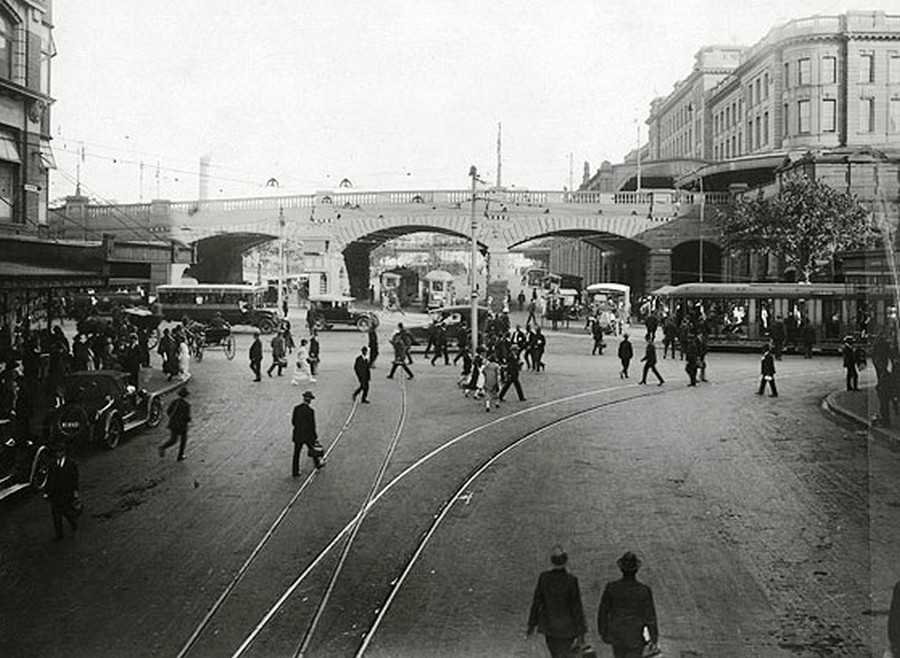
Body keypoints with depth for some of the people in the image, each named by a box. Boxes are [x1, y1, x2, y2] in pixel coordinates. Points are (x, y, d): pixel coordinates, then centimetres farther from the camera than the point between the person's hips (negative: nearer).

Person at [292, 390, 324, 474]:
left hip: (297, 435, 4)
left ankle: (295, 471, 16)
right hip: (308, 435, -4)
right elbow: (312, 425, -17)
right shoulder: (310, 411, -21)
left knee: (296, 453, 12)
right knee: (313, 450, 21)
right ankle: (318, 464, 42)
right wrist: (315, 438, -7)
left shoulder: (296, 408, -7)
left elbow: (293, 421, 2)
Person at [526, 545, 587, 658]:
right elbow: (576, 606, -13)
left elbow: (536, 602, -3)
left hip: (549, 626, 3)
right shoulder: (571, 580, -18)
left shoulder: (543, 578, -10)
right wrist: (580, 632, -6)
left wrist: (532, 625, 8)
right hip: (567, 627, -3)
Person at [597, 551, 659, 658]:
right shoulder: (644, 591, -19)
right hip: (635, 637, -3)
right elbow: (650, 618, -11)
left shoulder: (611, 588, -14)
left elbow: (603, 612, -4)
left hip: (616, 635, 3)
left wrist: (603, 633, 12)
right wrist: (654, 639, 3)